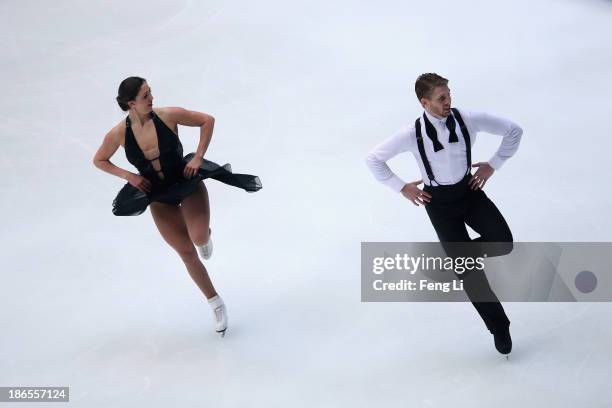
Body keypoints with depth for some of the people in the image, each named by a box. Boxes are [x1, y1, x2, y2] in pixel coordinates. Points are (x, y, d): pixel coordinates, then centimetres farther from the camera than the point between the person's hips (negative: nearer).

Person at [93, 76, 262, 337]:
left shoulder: (168, 116, -19)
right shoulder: (118, 134, -17)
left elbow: (207, 120, -6)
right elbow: (99, 161, 1)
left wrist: (198, 157, -13)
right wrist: (128, 176, -12)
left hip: (188, 182, -1)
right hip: (159, 197, 1)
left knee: (198, 237, -23)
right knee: (187, 253, 5)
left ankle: (205, 235, 17)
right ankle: (216, 304, 22)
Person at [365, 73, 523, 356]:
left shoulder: (468, 120, -14)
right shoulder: (413, 133, -18)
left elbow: (513, 131, 0)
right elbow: (374, 159, -5)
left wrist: (493, 165, -2)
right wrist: (402, 188, -3)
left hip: (469, 190, 2)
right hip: (439, 201, -2)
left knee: (503, 242, -21)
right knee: (470, 271, -3)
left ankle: (459, 254, 12)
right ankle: (499, 327, 15)